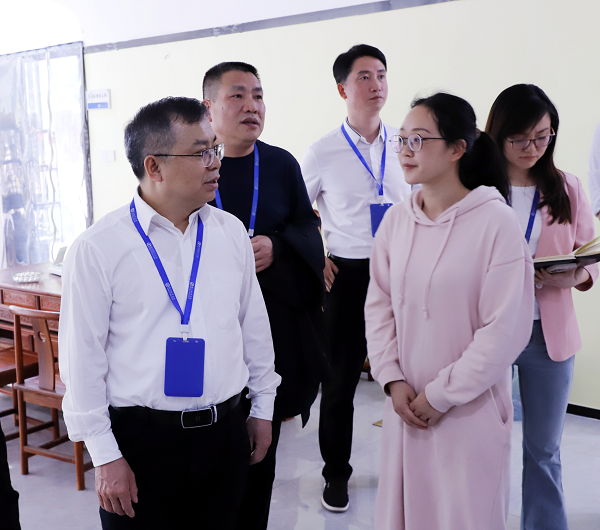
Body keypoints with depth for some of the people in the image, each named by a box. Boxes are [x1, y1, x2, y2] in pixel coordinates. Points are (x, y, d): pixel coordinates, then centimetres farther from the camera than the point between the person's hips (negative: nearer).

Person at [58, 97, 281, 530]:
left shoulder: (231, 233, 2)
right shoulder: (98, 249, -11)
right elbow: (82, 358, -9)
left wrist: (263, 408, 14)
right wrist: (105, 456, -8)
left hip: (226, 431, 4)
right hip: (140, 436, -4)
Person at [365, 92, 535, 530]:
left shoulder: (497, 222, -14)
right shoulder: (396, 220, 2)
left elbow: (506, 329, -15)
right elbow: (379, 305, 7)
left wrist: (441, 395, -12)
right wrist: (393, 381, -4)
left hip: (470, 410, -4)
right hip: (405, 403, 4)